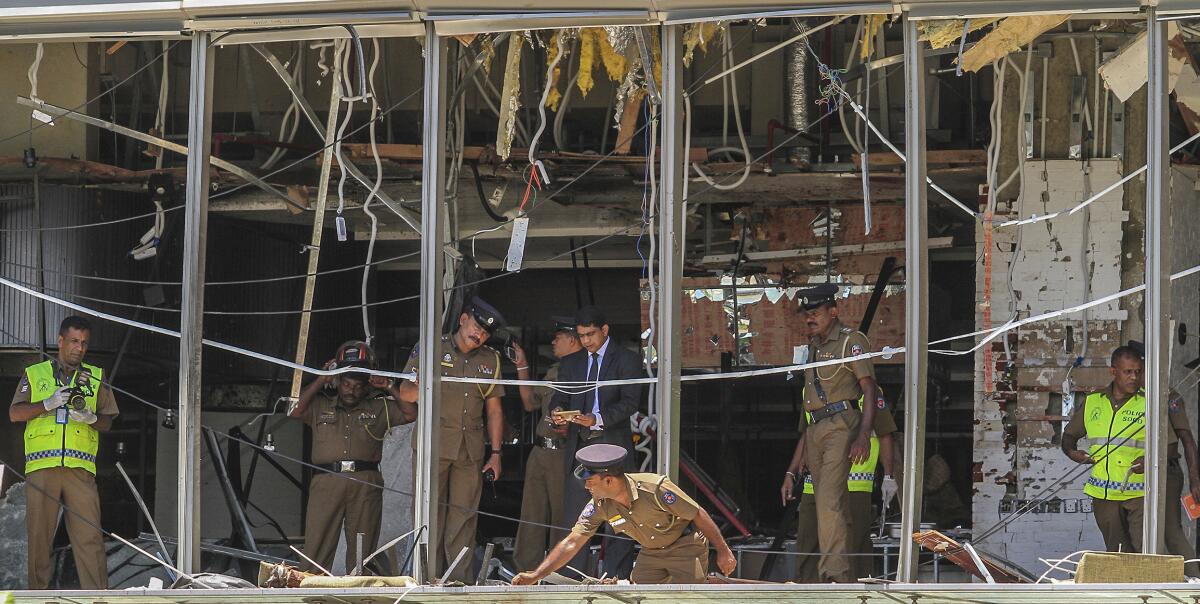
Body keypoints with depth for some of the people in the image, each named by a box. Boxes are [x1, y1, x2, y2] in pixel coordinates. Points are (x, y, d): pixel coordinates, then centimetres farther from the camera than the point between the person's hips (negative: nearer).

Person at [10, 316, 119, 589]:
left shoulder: (96, 377, 19)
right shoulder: (34, 374, 16)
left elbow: (108, 422, 14)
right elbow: (14, 413, 6)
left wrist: (91, 418, -8)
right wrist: (49, 404, -7)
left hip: (80, 466, 0)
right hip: (42, 465, 0)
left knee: (89, 534, -10)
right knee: (38, 533, -2)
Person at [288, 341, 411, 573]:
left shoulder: (379, 408, 18)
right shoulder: (321, 405, 17)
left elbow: (411, 412, 9)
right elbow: (294, 411, 2)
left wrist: (389, 387, 7)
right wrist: (321, 381, 5)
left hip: (366, 483, 1)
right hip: (327, 481, -1)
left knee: (362, 551, 0)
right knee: (316, 550, -7)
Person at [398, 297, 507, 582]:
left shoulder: (490, 360, 13)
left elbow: (494, 409, 15)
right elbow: (406, 395, 4)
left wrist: (495, 453, 9)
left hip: (471, 450, 3)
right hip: (433, 446, -3)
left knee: (464, 519, 1)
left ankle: (459, 581, 2)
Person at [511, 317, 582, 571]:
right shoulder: (554, 371, 19)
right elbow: (530, 403, 24)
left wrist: (571, 429, -25)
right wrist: (522, 368, 21)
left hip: (564, 454, -8)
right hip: (540, 452, 8)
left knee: (562, 518, -3)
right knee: (531, 517, 11)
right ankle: (527, 572, 17)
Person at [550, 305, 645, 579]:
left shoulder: (627, 360, 2)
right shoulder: (571, 362, 17)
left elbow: (630, 401, -8)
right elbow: (560, 397, 13)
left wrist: (599, 419, -23)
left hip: (613, 443, -4)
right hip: (579, 445, 4)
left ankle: (617, 578, -2)